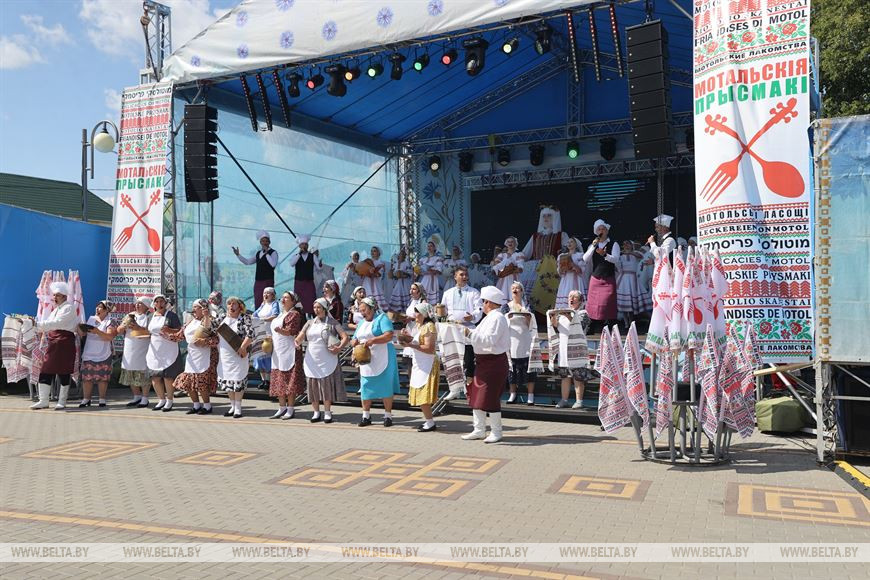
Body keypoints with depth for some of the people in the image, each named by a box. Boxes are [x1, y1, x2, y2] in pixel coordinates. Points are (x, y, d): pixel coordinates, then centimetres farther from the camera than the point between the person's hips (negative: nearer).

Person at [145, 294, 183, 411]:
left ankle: (169, 401, 5)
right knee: (155, 376, 5)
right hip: (155, 351, 6)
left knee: (168, 376, -6)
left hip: (169, 351, -6)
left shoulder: (171, 315, -1)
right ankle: (161, 400, 19)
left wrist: (169, 330, -21)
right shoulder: (152, 317, 16)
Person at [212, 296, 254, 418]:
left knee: (238, 380, -3)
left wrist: (243, 347, -21)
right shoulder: (223, 318, 11)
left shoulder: (244, 317, -7)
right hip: (224, 356, 6)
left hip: (238, 355, -6)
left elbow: (250, 334, -16)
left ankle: (238, 408, 7)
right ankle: (232, 406, 22)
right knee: (227, 380, 10)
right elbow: (210, 326, 15)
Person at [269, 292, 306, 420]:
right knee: (279, 381, 9)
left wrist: (280, 330, -33)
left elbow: (291, 331, -17)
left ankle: (291, 409, -1)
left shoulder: (294, 314, -7)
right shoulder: (281, 314, 20)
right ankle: (282, 408, 16)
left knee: (289, 380, -6)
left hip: (289, 351, -9)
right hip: (277, 352, 9)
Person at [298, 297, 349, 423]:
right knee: (312, 385, 3)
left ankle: (327, 413, 3)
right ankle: (316, 412, 14)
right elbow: (300, 336, 5)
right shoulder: (310, 323, 13)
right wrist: (298, 342, -19)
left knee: (327, 385, -6)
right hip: (311, 360, 4)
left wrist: (340, 348, -22)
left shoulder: (332, 322, 1)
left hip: (327, 360, -3)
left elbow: (345, 337, -4)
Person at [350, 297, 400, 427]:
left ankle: (388, 416, 6)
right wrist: (354, 342, -4)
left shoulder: (382, 318, -5)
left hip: (382, 360, -7)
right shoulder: (361, 322, 19)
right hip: (366, 361, 7)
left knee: (385, 387, -2)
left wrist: (372, 340, -26)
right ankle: (366, 416, 15)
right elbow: (354, 340, 20)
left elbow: (389, 335, -18)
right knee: (365, 388, 6)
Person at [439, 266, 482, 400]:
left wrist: (473, 316, -27)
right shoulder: (448, 293, 14)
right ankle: (454, 390, 22)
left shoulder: (474, 292, 3)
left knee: (469, 360, -4)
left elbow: (479, 308, -8)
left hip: (468, 329, -4)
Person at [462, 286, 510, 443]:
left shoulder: (497, 318, -15)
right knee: (476, 396, 13)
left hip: (494, 362, -10)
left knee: (490, 398, -4)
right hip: (483, 362, 10)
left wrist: (470, 333, -21)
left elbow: (489, 340, -23)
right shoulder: (490, 317, 16)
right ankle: (479, 430, 23)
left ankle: (496, 433, 8)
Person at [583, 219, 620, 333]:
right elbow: (585, 259, 0)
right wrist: (593, 246, -9)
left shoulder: (613, 244, 3)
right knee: (593, 303, 1)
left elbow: (616, 259, -12)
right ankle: (593, 327, 7)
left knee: (607, 303, -10)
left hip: (609, 279, -3)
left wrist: (604, 254, -29)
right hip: (595, 278, 3)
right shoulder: (593, 245, 14)